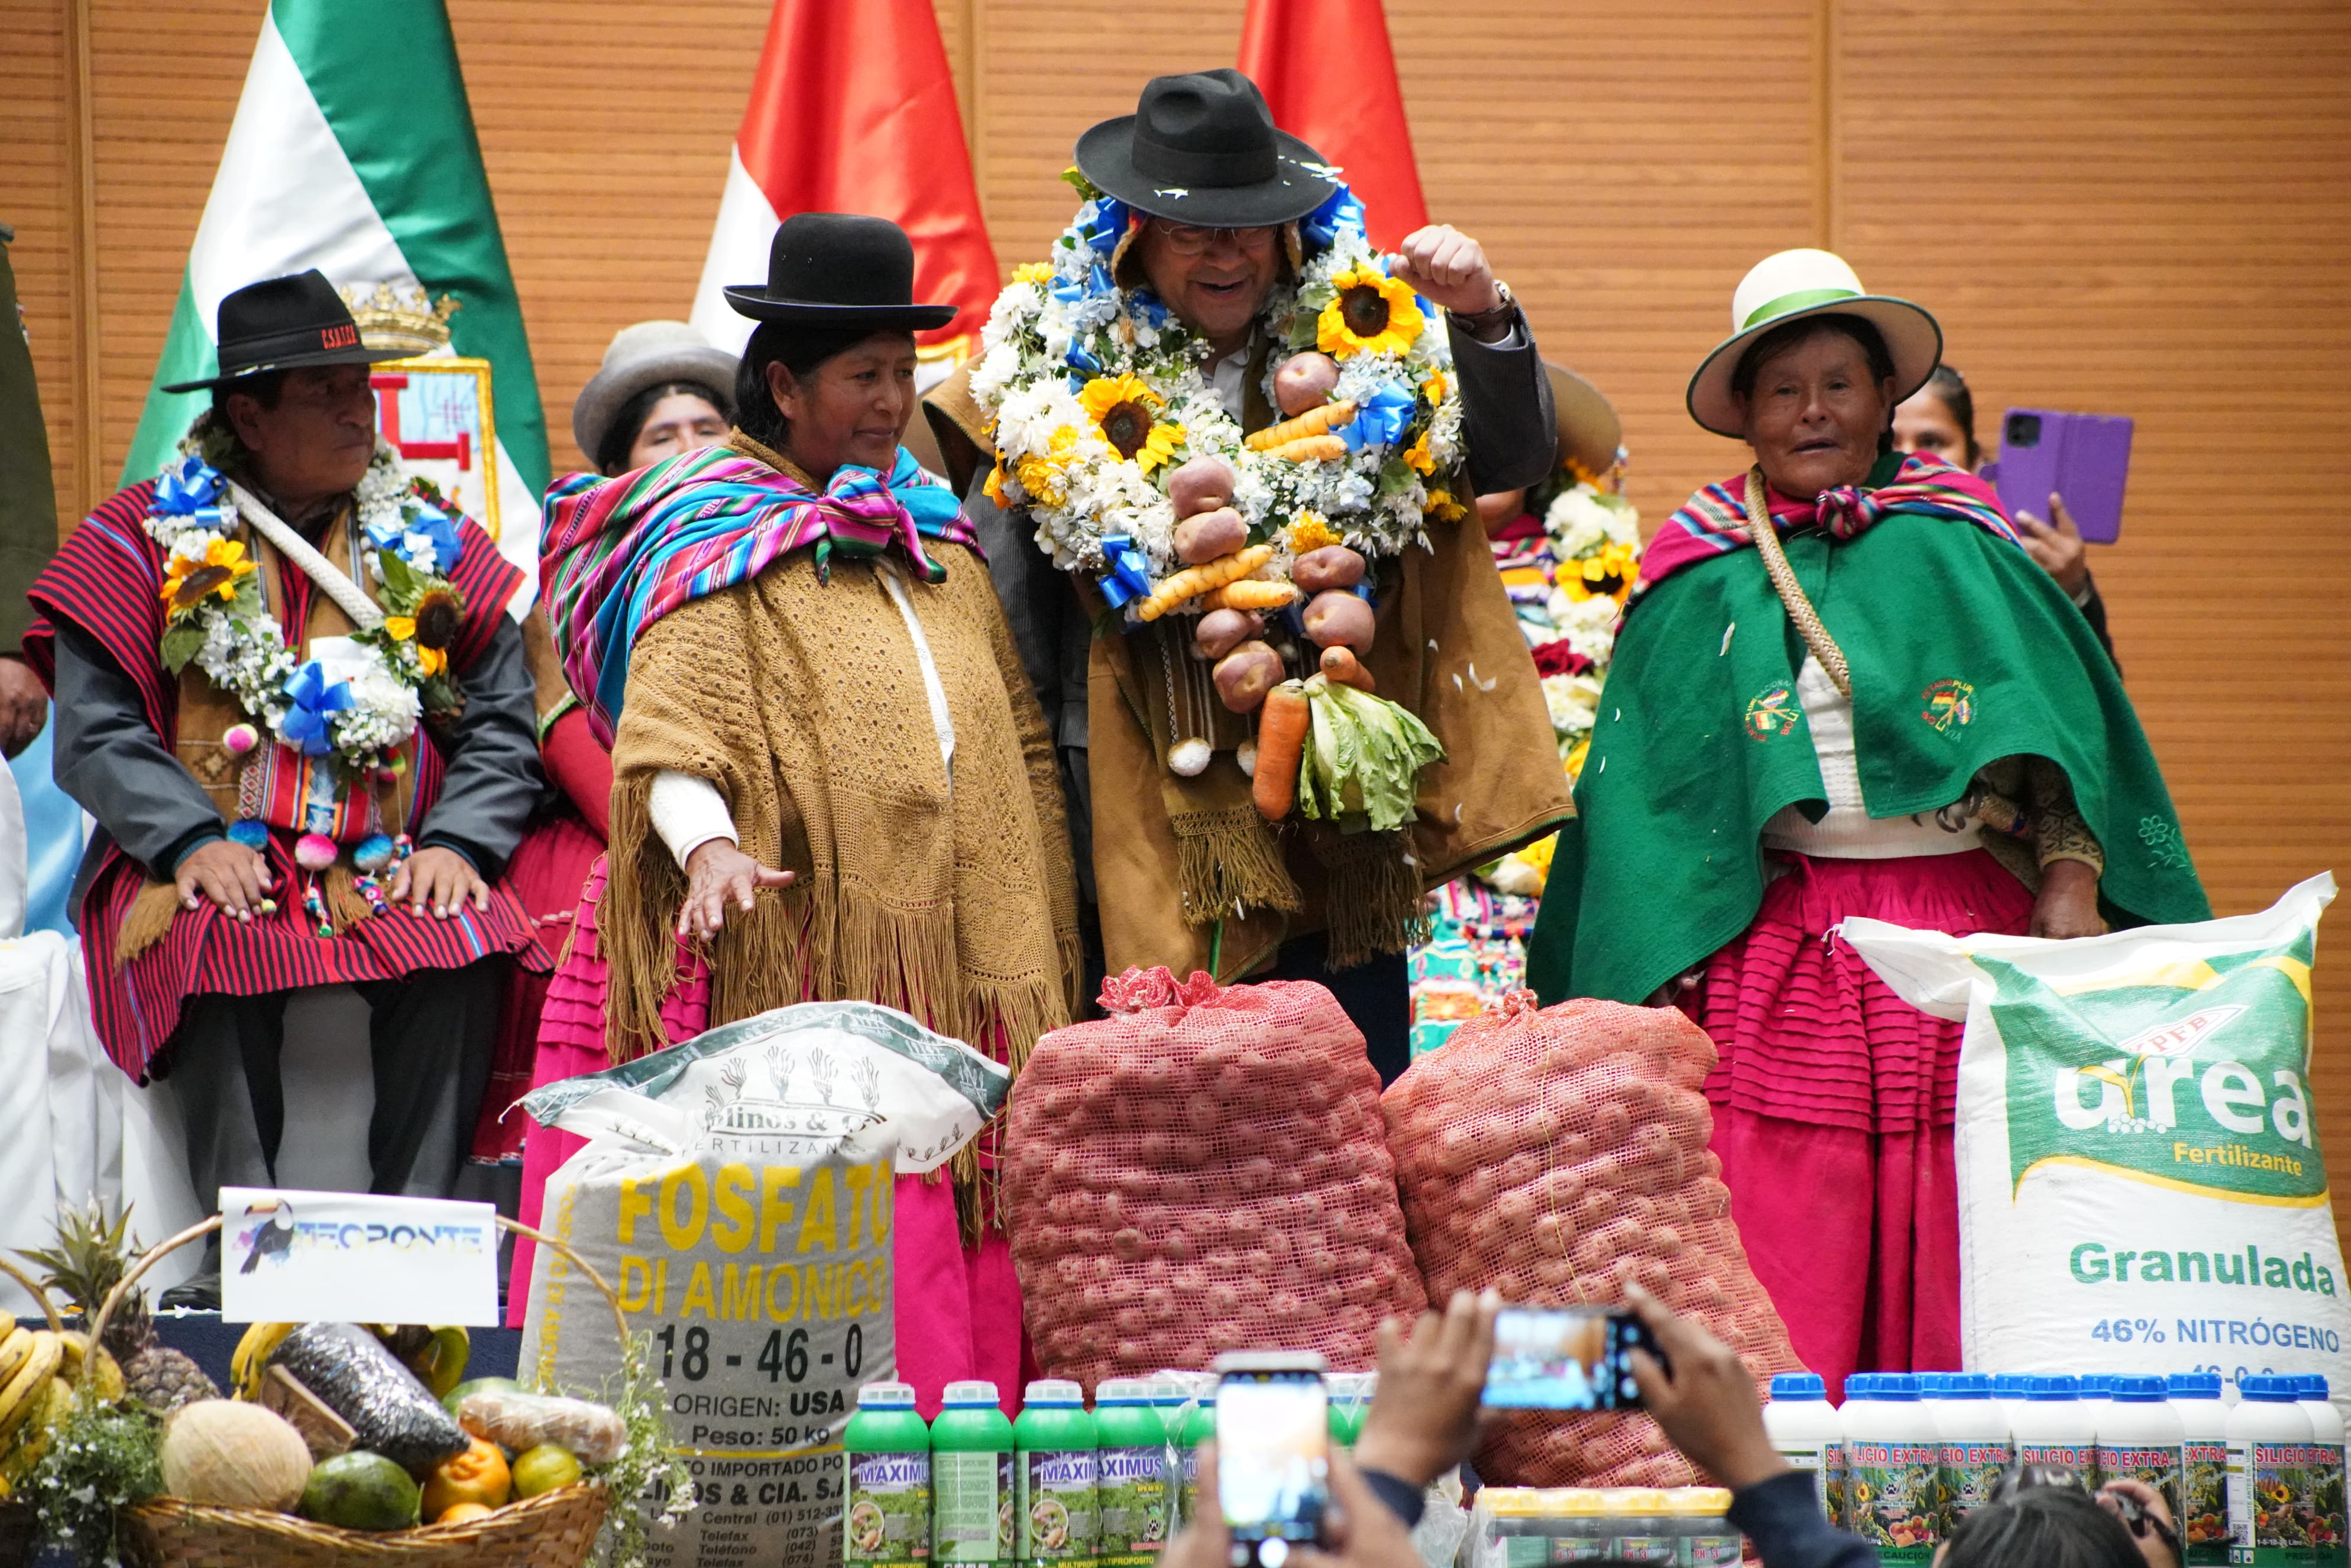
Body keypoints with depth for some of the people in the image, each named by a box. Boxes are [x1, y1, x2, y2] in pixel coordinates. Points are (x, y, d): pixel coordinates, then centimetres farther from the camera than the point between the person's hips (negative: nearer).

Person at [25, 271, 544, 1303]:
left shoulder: (433, 546, 15)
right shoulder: (145, 540, 7)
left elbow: (502, 727, 9)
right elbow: (93, 734, -1)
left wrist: (458, 841, -10)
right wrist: (192, 840, -17)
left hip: (392, 870, 2)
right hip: (211, 866, -2)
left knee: (460, 950, -30)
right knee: (220, 953, -34)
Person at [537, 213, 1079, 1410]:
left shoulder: (939, 535, 22)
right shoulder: (715, 541, 3)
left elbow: (1021, 741, 25)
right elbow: (664, 730, -10)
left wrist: (1045, 942, 18)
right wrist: (709, 843, -30)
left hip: (970, 968, 6)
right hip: (811, 971, -6)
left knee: (981, 1235, 0)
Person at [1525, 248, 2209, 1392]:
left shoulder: (1960, 548, 11)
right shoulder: (1704, 578, 10)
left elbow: (2061, 731, 9)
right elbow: (1646, 786, 10)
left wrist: (2070, 885, -6)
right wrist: (1666, 984, 1)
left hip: (1970, 930, 1)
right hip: (1780, 943, 0)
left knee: (1961, 1273, -3)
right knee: (1787, 1257, -7)